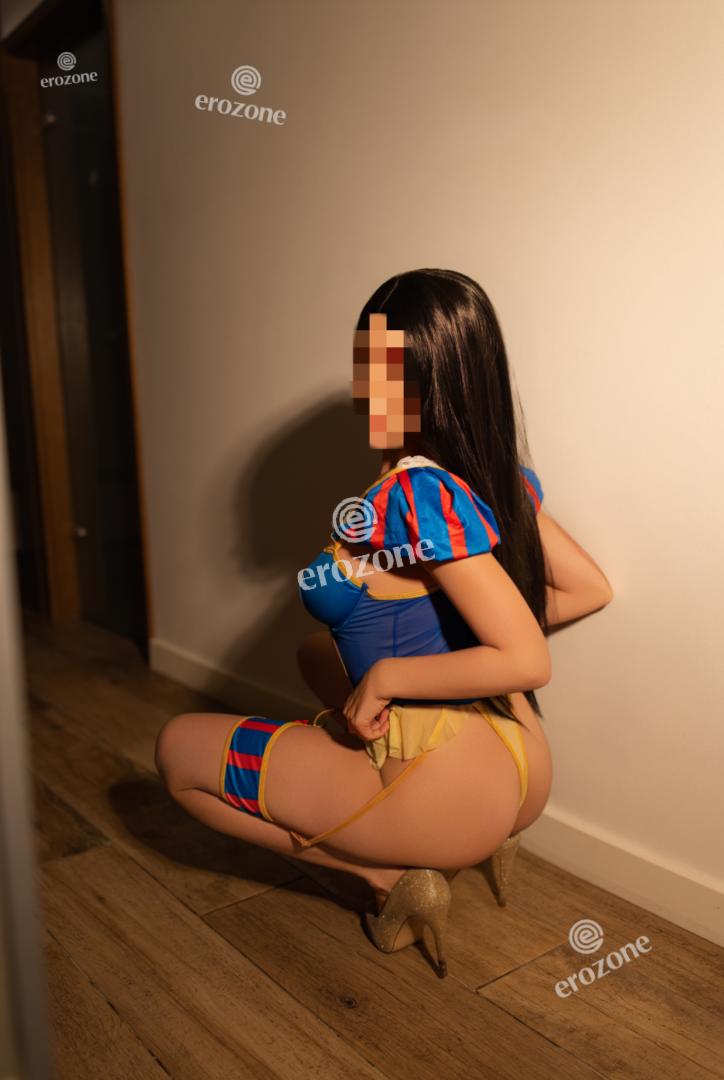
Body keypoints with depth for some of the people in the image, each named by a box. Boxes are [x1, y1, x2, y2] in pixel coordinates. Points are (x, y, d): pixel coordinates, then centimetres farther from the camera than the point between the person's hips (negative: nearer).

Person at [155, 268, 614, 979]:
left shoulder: (415, 494, -23)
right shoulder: (497, 476, 0)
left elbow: (528, 662, -27)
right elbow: (589, 588, 10)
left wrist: (382, 676, -16)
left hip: (448, 794, -8)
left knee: (177, 747, 7)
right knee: (318, 651, 30)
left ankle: (392, 877, 2)